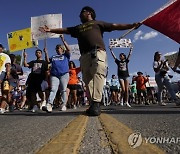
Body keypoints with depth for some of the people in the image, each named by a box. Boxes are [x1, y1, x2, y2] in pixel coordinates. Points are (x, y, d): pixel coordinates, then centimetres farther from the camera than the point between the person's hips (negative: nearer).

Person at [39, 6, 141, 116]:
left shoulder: (98, 23, 25)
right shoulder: (78, 28, 35)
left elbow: (116, 26, 19)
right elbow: (64, 30, 36)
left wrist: (132, 25, 11)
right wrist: (50, 30, 31)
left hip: (98, 52, -4)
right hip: (85, 55, 4)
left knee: (98, 74, -23)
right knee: (88, 79, -9)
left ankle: (96, 103, -30)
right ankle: (93, 103, -10)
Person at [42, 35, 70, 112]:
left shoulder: (65, 55, 16)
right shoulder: (53, 57, 29)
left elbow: (68, 49, -1)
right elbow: (48, 61, 20)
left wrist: (63, 40, -5)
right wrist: (46, 53, 9)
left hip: (64, 74, -2)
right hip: (54, 75, 3)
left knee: (63, 90, -2)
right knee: (53, 90, -12)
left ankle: (63, 105, 2)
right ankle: (49, 105, -27)